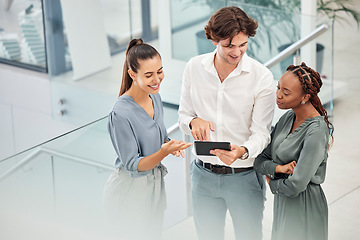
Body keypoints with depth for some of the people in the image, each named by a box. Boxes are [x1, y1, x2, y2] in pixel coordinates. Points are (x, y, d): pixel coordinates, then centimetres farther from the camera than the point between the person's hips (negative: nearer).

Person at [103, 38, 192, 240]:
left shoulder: (154, 97, 0)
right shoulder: (122, 114, -26)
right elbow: (132, 165, -22)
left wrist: (170, 144, -9)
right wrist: (164, 152, -37)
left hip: (155, 186, 8)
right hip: (131, 192, -8)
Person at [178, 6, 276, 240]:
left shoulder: (262, 77, -12)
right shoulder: (195, 68, -3)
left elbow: (261, 133, -12)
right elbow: (183, 116, 7)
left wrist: (243, 151, -33)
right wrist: (193, 121, -17)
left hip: (244, 176, -3)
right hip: (203, 174, 3)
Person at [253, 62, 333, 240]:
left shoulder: (316, 132, -22)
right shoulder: (288, 117, 3)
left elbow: (295, 186, -24)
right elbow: (260, 161, 5)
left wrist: (272, 182, -4)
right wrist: (277, 168, -16)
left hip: (303, 209, -8)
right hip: (282, 205, 8)